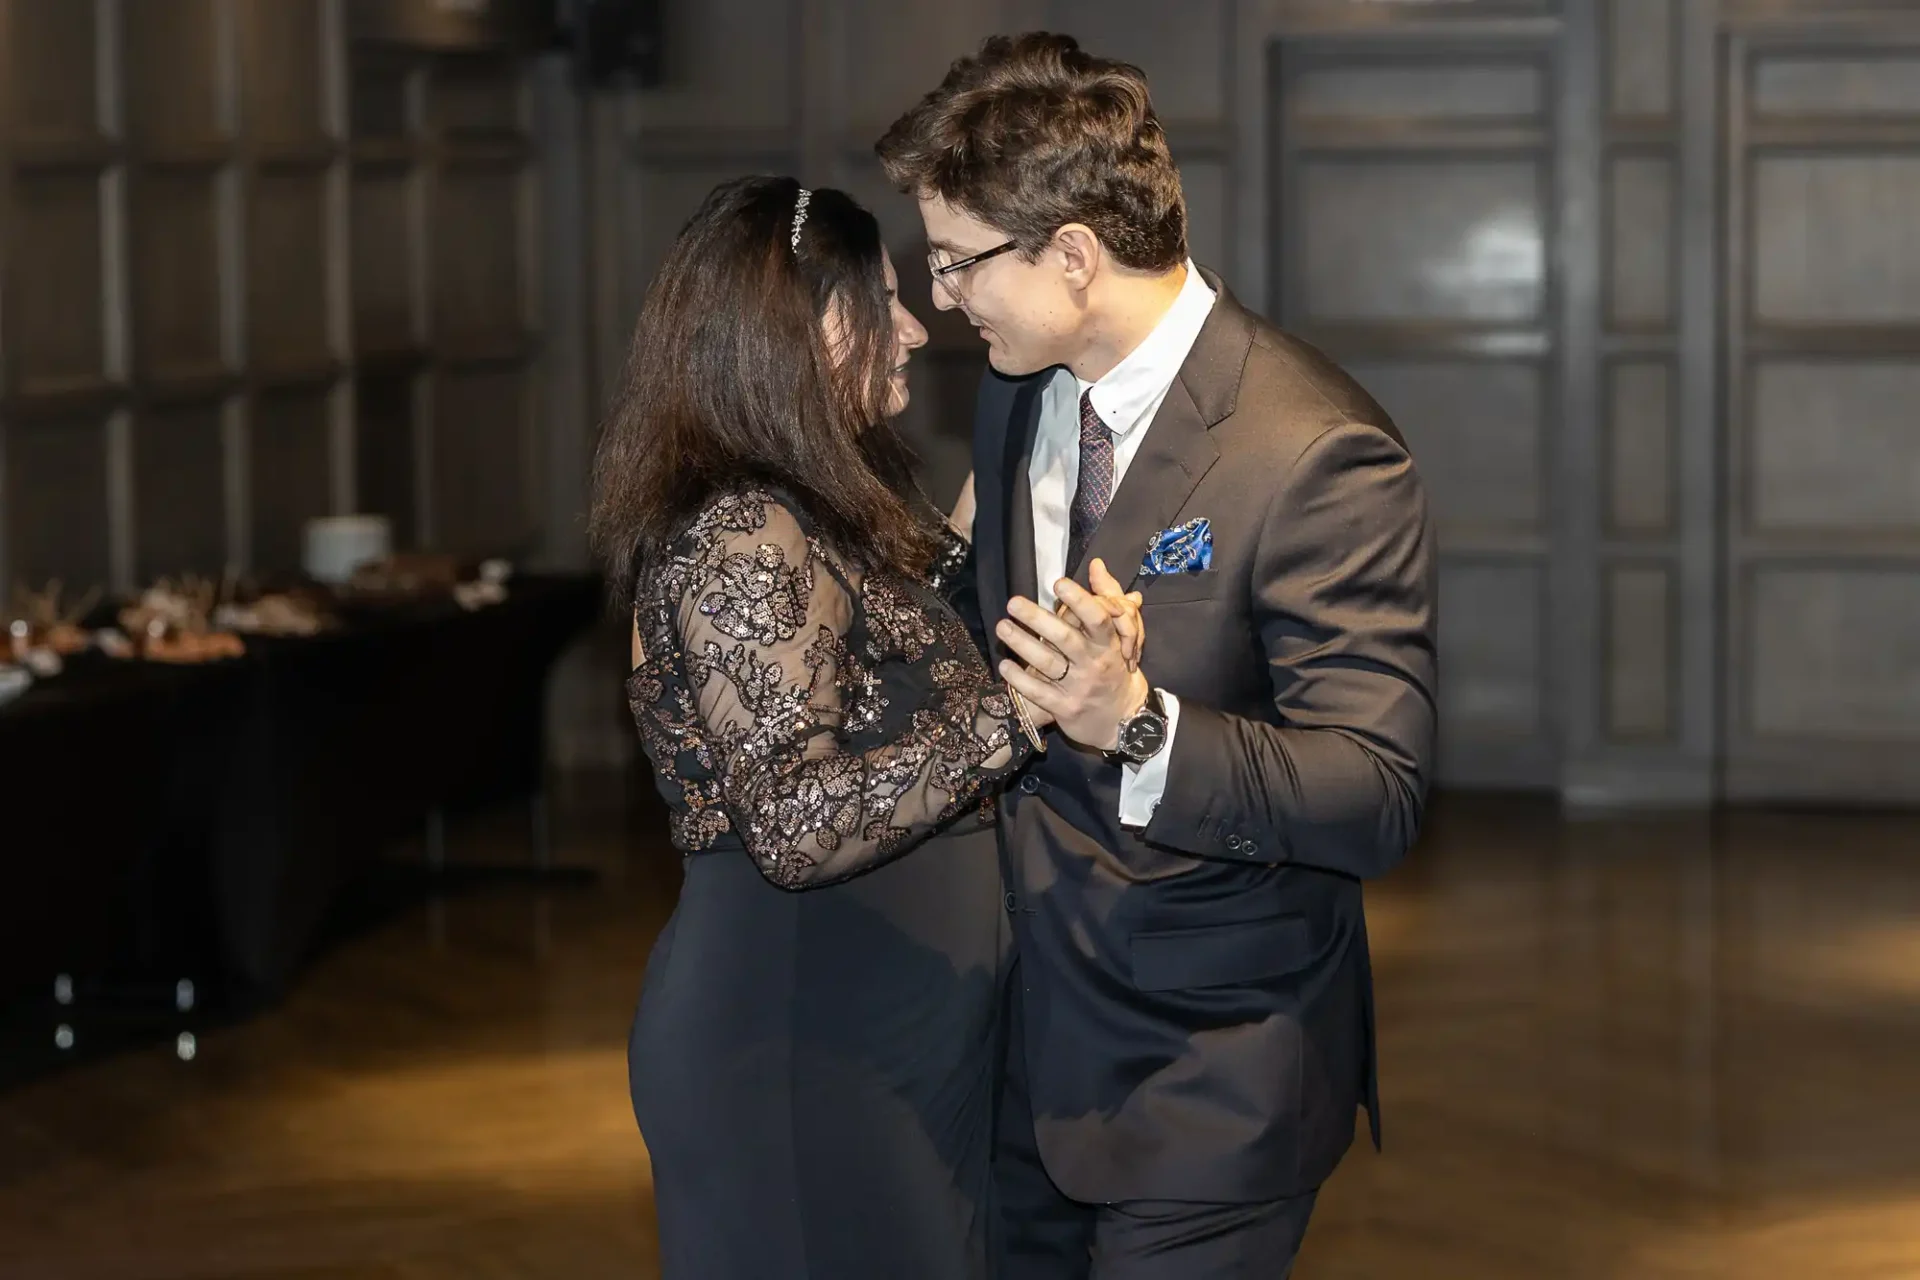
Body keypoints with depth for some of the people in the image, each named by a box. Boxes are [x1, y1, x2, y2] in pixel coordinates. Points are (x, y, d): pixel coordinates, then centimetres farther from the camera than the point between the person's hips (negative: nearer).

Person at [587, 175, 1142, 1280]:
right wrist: (1027, 709, -36)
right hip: (801, 1056, -10)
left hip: (896, 1051, 10)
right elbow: (797, 825, -29)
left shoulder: (827, 516, 12)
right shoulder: (744, 539, -20)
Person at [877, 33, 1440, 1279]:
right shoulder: (1018, 394, 3)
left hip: (1203, 1083, -7)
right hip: (1032, 1037, 7)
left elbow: (1377, 801, -25)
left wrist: (1141, 725, -36)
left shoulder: (1317, 457, -22)